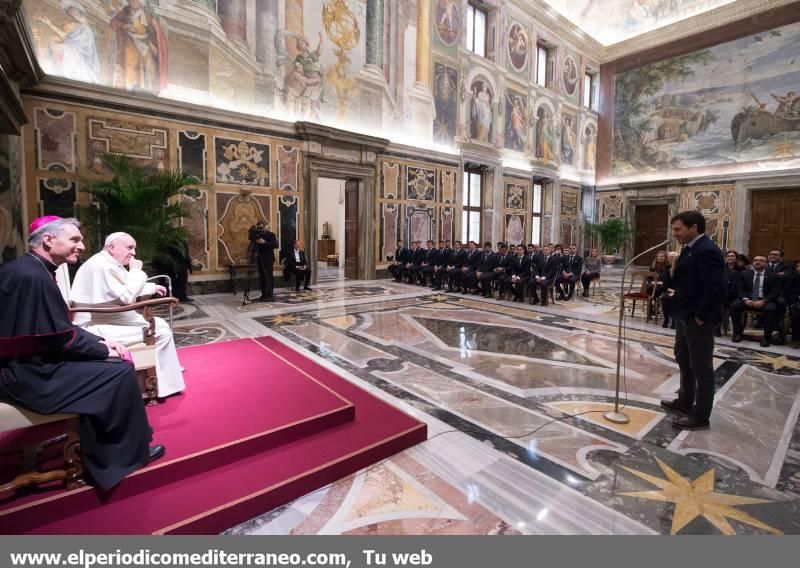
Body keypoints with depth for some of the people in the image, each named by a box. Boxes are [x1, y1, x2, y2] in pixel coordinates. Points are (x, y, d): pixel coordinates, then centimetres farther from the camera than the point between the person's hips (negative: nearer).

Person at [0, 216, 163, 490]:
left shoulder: (25, 268, 9)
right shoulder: (33, 276, -23)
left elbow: (60, 326, 12)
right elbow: (60, 338, -22)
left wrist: (100, 341, 2)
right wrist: (104, 349, -8)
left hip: (23, 362, 10)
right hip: (25, 373, -10)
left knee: (111, 364, 13)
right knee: (121, 373, -12)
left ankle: (102, 450, 22)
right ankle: (128, 453, 7)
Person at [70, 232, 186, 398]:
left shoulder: (110, 265, 13)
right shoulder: (100, 265, -20)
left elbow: (126, 290, 26)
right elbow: (126, 297, -24)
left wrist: (152, 288, 14)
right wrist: (136, 271, -14)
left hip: (106, 321, 11)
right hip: (96, 329, -11)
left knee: (159, 324, 14)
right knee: (161, 330, -16)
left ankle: (169, 371, 24)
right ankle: (166, 385, -5)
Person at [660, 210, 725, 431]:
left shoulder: (707, 250, -21)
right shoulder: (689, 248, 10)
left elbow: (716, 289, -27)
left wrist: (701, 317, -20)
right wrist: (672, 285, 2)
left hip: (698, 318, -10)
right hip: (684, 315, 10)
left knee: (701, 366, 3)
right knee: (684, 360, 21)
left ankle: (700, 415, 16)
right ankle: (685, 401, 38)